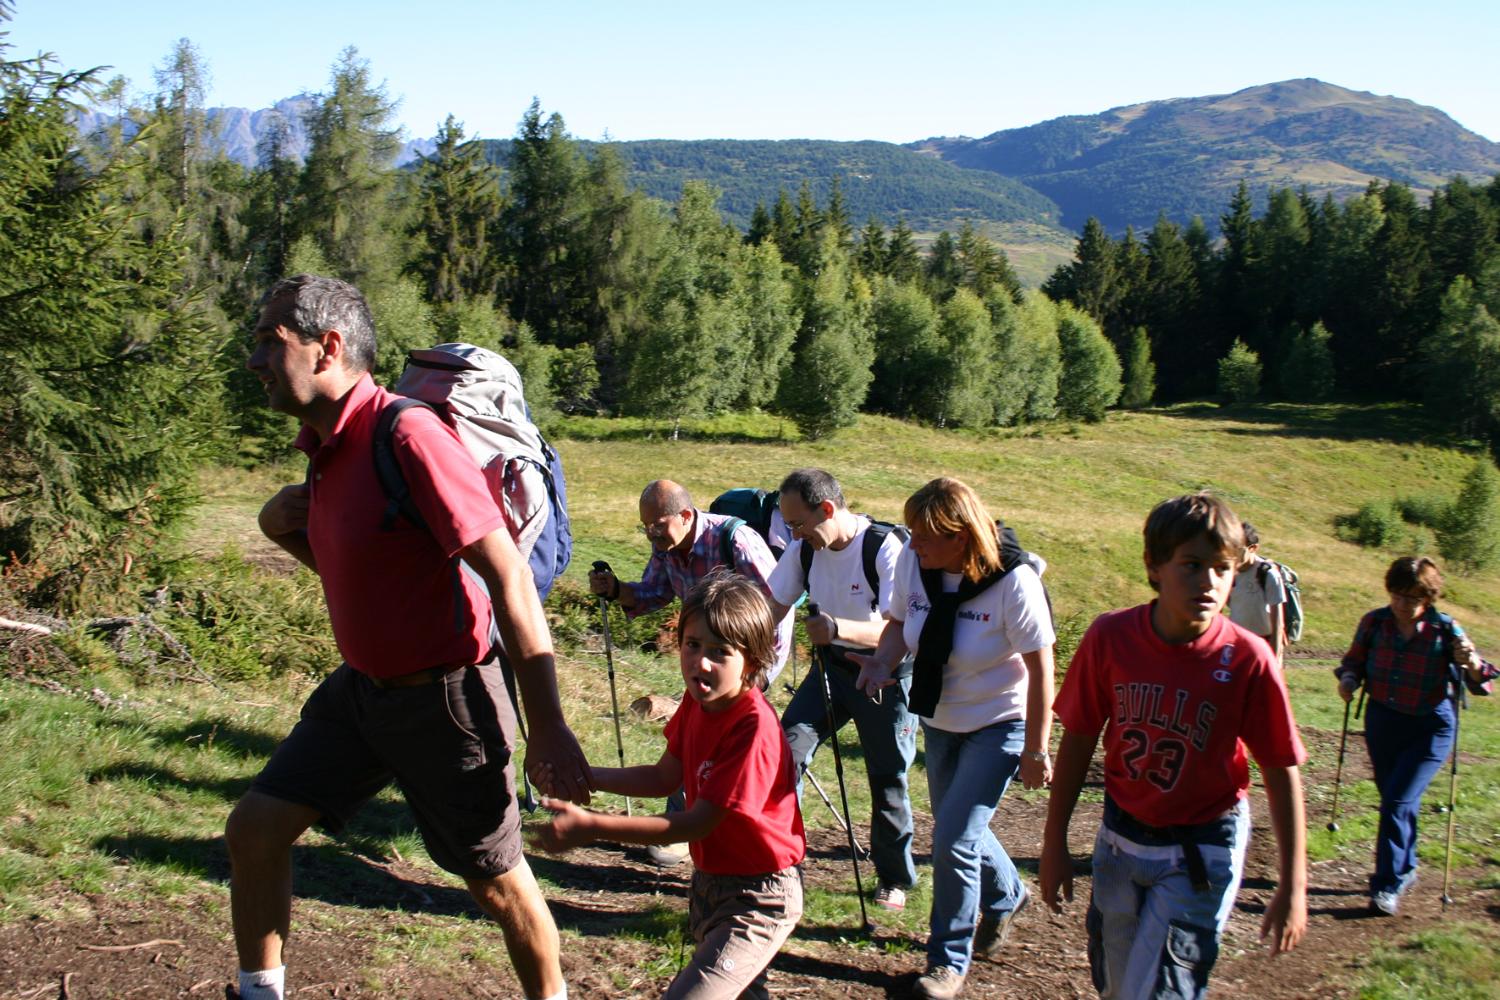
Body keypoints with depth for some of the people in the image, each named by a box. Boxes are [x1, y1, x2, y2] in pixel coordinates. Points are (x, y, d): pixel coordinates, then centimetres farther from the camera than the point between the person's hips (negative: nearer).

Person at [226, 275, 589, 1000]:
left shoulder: (409, 435, -23)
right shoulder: (324, 449, 5)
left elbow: (508, 574, -25)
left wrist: (548, 727, -25)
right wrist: (288, 528, -1)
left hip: (442, 695, -8)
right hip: (362, 687, 8)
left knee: (496, 881, 7)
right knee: (253, 828, 7)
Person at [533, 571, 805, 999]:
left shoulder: (753, 727, -30)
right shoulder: (698, 700, -4)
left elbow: (696, 824, -28)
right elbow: (664, 777, 7)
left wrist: (590, 827, -30)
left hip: (758, 897, -8)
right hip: (709, 880, 9)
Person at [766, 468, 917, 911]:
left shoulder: (885, 548, -25)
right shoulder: (804, 549, -7)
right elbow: (771, 609, -1)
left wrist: (840, 629, -50)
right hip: (832, 668, 5)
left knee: (887, 779, 5)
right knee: (786, 748, -12)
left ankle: (894, 879, 27)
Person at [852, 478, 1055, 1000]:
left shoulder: (1013, 581, -28)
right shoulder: (912, 561, -15)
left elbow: (1039, 668, -20)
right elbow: (900, 621, 1)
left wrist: (1035, 750, -16)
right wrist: (882, 661, -21)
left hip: (998, 726, -6)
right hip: (941, 720, 6)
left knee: (953, 840, -9)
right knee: (959, 832, 20)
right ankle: (1006, 896, 52)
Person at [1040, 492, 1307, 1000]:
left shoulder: (1248, 660, -20)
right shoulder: (1110, 637, -14)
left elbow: (1282, 772, -10)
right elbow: (1078, 740, -2)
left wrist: (1293, 887, -7)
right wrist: (1054, 843, 3)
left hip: (1202, 853, -3)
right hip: (1120, 837, 3)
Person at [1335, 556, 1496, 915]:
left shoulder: (1445, 630, -13)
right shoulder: (1374, 622, -6)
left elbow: (1481, 683, -14)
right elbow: (1354, 660, 7)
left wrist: (1473, 665, -36)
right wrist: (1348, 680, -15)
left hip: (1429, 728, -4)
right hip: (1382, 722, 4)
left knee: (1398, 802, -12)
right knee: (1394, 800, 16)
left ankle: (1387, 885, -3)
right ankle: (1405, 869, 37)